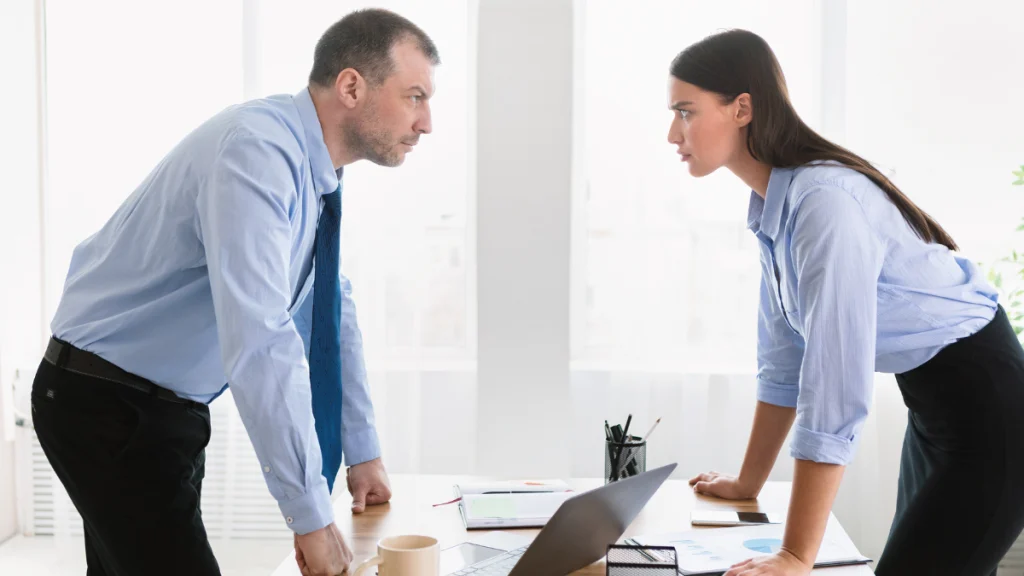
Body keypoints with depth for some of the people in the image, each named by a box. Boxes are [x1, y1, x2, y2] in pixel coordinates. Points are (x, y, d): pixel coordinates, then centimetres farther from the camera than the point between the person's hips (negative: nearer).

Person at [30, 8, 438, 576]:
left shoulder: (314, 169, 3)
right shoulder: (258, 151, -27)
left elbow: (333, 309, 12)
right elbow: (259, 341, -35)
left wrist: (363, 453, 12)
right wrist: (311, 517, -31)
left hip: (172, 403, 9)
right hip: (106, 404, -9)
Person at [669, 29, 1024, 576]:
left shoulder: (825, 202, -27)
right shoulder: (771, 206, 1)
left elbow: (836, 388, -30)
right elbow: (784, 357, 9)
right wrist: (747, 484, 15)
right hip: (933, 406, 9)